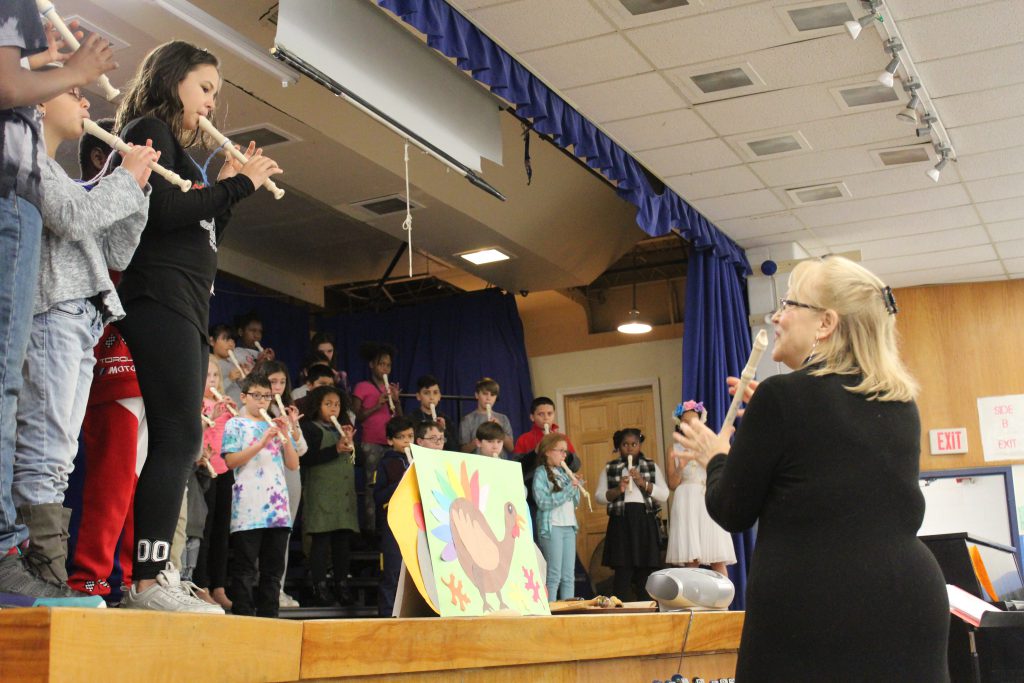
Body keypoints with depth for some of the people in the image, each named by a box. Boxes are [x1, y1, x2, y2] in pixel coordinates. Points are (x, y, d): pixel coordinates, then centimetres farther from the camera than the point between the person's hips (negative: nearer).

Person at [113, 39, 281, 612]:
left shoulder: (176, 151, 26)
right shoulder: (148, 130, 0)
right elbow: (163, 211, -16)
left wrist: (228, 188, 14)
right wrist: (236, 184, -7)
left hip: (187, 307, 10)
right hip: (160, 300, -10)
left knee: (178, 443, 3)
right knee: (180, 437, -17)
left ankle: (158, 578, 2)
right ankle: (149, 582, -20)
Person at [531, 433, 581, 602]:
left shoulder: (564, 473, 16)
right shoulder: (541, 473, -4)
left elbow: (575, 502, 17)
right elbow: (543, 502, -17)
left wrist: (577, 488, -1)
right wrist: (569, 489, -17)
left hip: (569, 526, 7)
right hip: (551, 527, -7)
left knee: (569, 576, 6)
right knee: (554, 575, -7)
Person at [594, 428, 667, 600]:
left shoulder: (652, 467, 12)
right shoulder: (609, 469, 9)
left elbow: (664, 495, 3)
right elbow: (600, 497, 3)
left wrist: (644, 483, -11)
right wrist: (617, 490, -14)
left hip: (645, 522, 1)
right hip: (621, 522, -1)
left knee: (645, 570, 2)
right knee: (622, 570, -7)